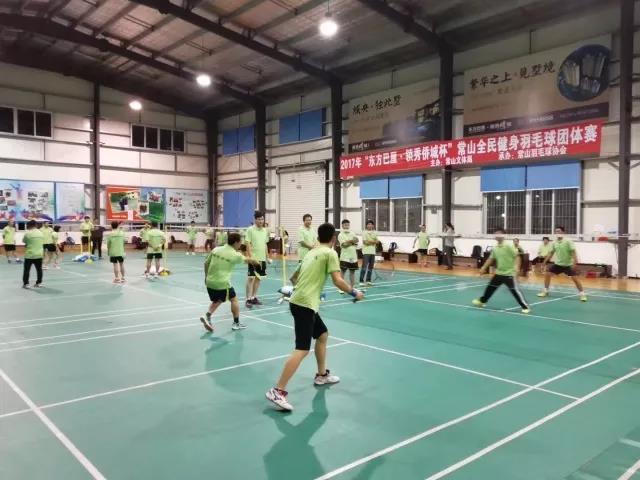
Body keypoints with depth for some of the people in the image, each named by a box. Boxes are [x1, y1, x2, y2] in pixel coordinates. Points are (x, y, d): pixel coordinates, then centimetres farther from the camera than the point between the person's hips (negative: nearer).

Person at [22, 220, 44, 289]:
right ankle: (39, 283, 15)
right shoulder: (41, 233, 4)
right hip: (39, 254, 4)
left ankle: (26, 283, 6)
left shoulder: (27, 233, -9)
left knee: (27, 270, 5)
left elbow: (24, 241, 6)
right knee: (39, 269, 11)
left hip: (29, 255, -4)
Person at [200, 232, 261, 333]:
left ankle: (207, 316, 4)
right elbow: (248, 260, 10)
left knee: (217, 301, 25)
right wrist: (257, 262, 31)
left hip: (210, 282, 5)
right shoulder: (235, 255, -9)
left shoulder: (216, 249, 3)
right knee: (234, 300, 15)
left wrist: (206, 276, 25)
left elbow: (206, 263, 11)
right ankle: (236, 323, 20)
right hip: (222, 283, -5)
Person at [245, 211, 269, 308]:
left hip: (262, 258, 6)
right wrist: (250, 256, -18)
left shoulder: (265, 230, 11)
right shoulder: (250, 230, -7)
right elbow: (248, 244, -11)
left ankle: (254, 297, 21)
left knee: (258, 278, 11)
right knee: (251, 278, -6)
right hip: (253, 258, -6)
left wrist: (267, 256, 16)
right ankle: (248, 299, -2)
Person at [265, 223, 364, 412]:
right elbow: (337, 281, -14)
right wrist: (354, 293, 0)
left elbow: (294, 277, 27)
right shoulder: (330, 253, -5)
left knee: (323, 335, 25)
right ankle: (278, 391, -17)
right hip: (305, 305, -9)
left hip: (299, 301, 9)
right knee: (302, 350, -13)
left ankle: (322, 375, 38)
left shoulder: (312, 253, 19)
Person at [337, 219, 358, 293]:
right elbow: (344, 244, -17)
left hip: (353, 256, 5)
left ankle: (352, 287, 17)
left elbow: (356, 243, 2)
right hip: (344, 257, -5)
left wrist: (348, 242, -12)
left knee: (352, 271, 9)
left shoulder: (353, 234, 11)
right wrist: (352, 241, -11)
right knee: (342, 271, -3)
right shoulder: (341, 235, -5)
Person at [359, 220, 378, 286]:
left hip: (373, 252, 6)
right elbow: (365, 242, -12)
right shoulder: (364, 233, -2)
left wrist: (369, 241, -9)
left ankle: (368, 280, 15)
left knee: (371, 267, 7)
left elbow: (376, 241, 5)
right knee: (364, 267, -10)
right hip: (366, 252, -6)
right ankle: (361, 281, -9)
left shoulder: (374, 233, 14)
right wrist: (373, 241, -5)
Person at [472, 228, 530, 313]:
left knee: (515, 290, -9)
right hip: (499, 273, 7)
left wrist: (517, 267, -29)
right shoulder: (495, 248, 5)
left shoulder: (508, 246, -15)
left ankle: (525, 306, 0)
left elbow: (517, 256, -18)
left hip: (509, 273, -7)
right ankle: (482, 301, 33)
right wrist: (484, 268, 16)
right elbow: (491, 259, 17)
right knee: (490, 287, 15)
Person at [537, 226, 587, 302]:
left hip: (568, 264, -5)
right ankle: (545, 291, 13)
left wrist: (574, 262, -28)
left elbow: (573, 252, -18)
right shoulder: (554, 243, 1)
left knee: (574, 278, -12)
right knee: (547, 274, 0)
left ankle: (582, 294, 0)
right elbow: (551, 253, 10)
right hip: (558, 263, 5)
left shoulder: (568, 241, -14)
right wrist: (544, 262, 9)